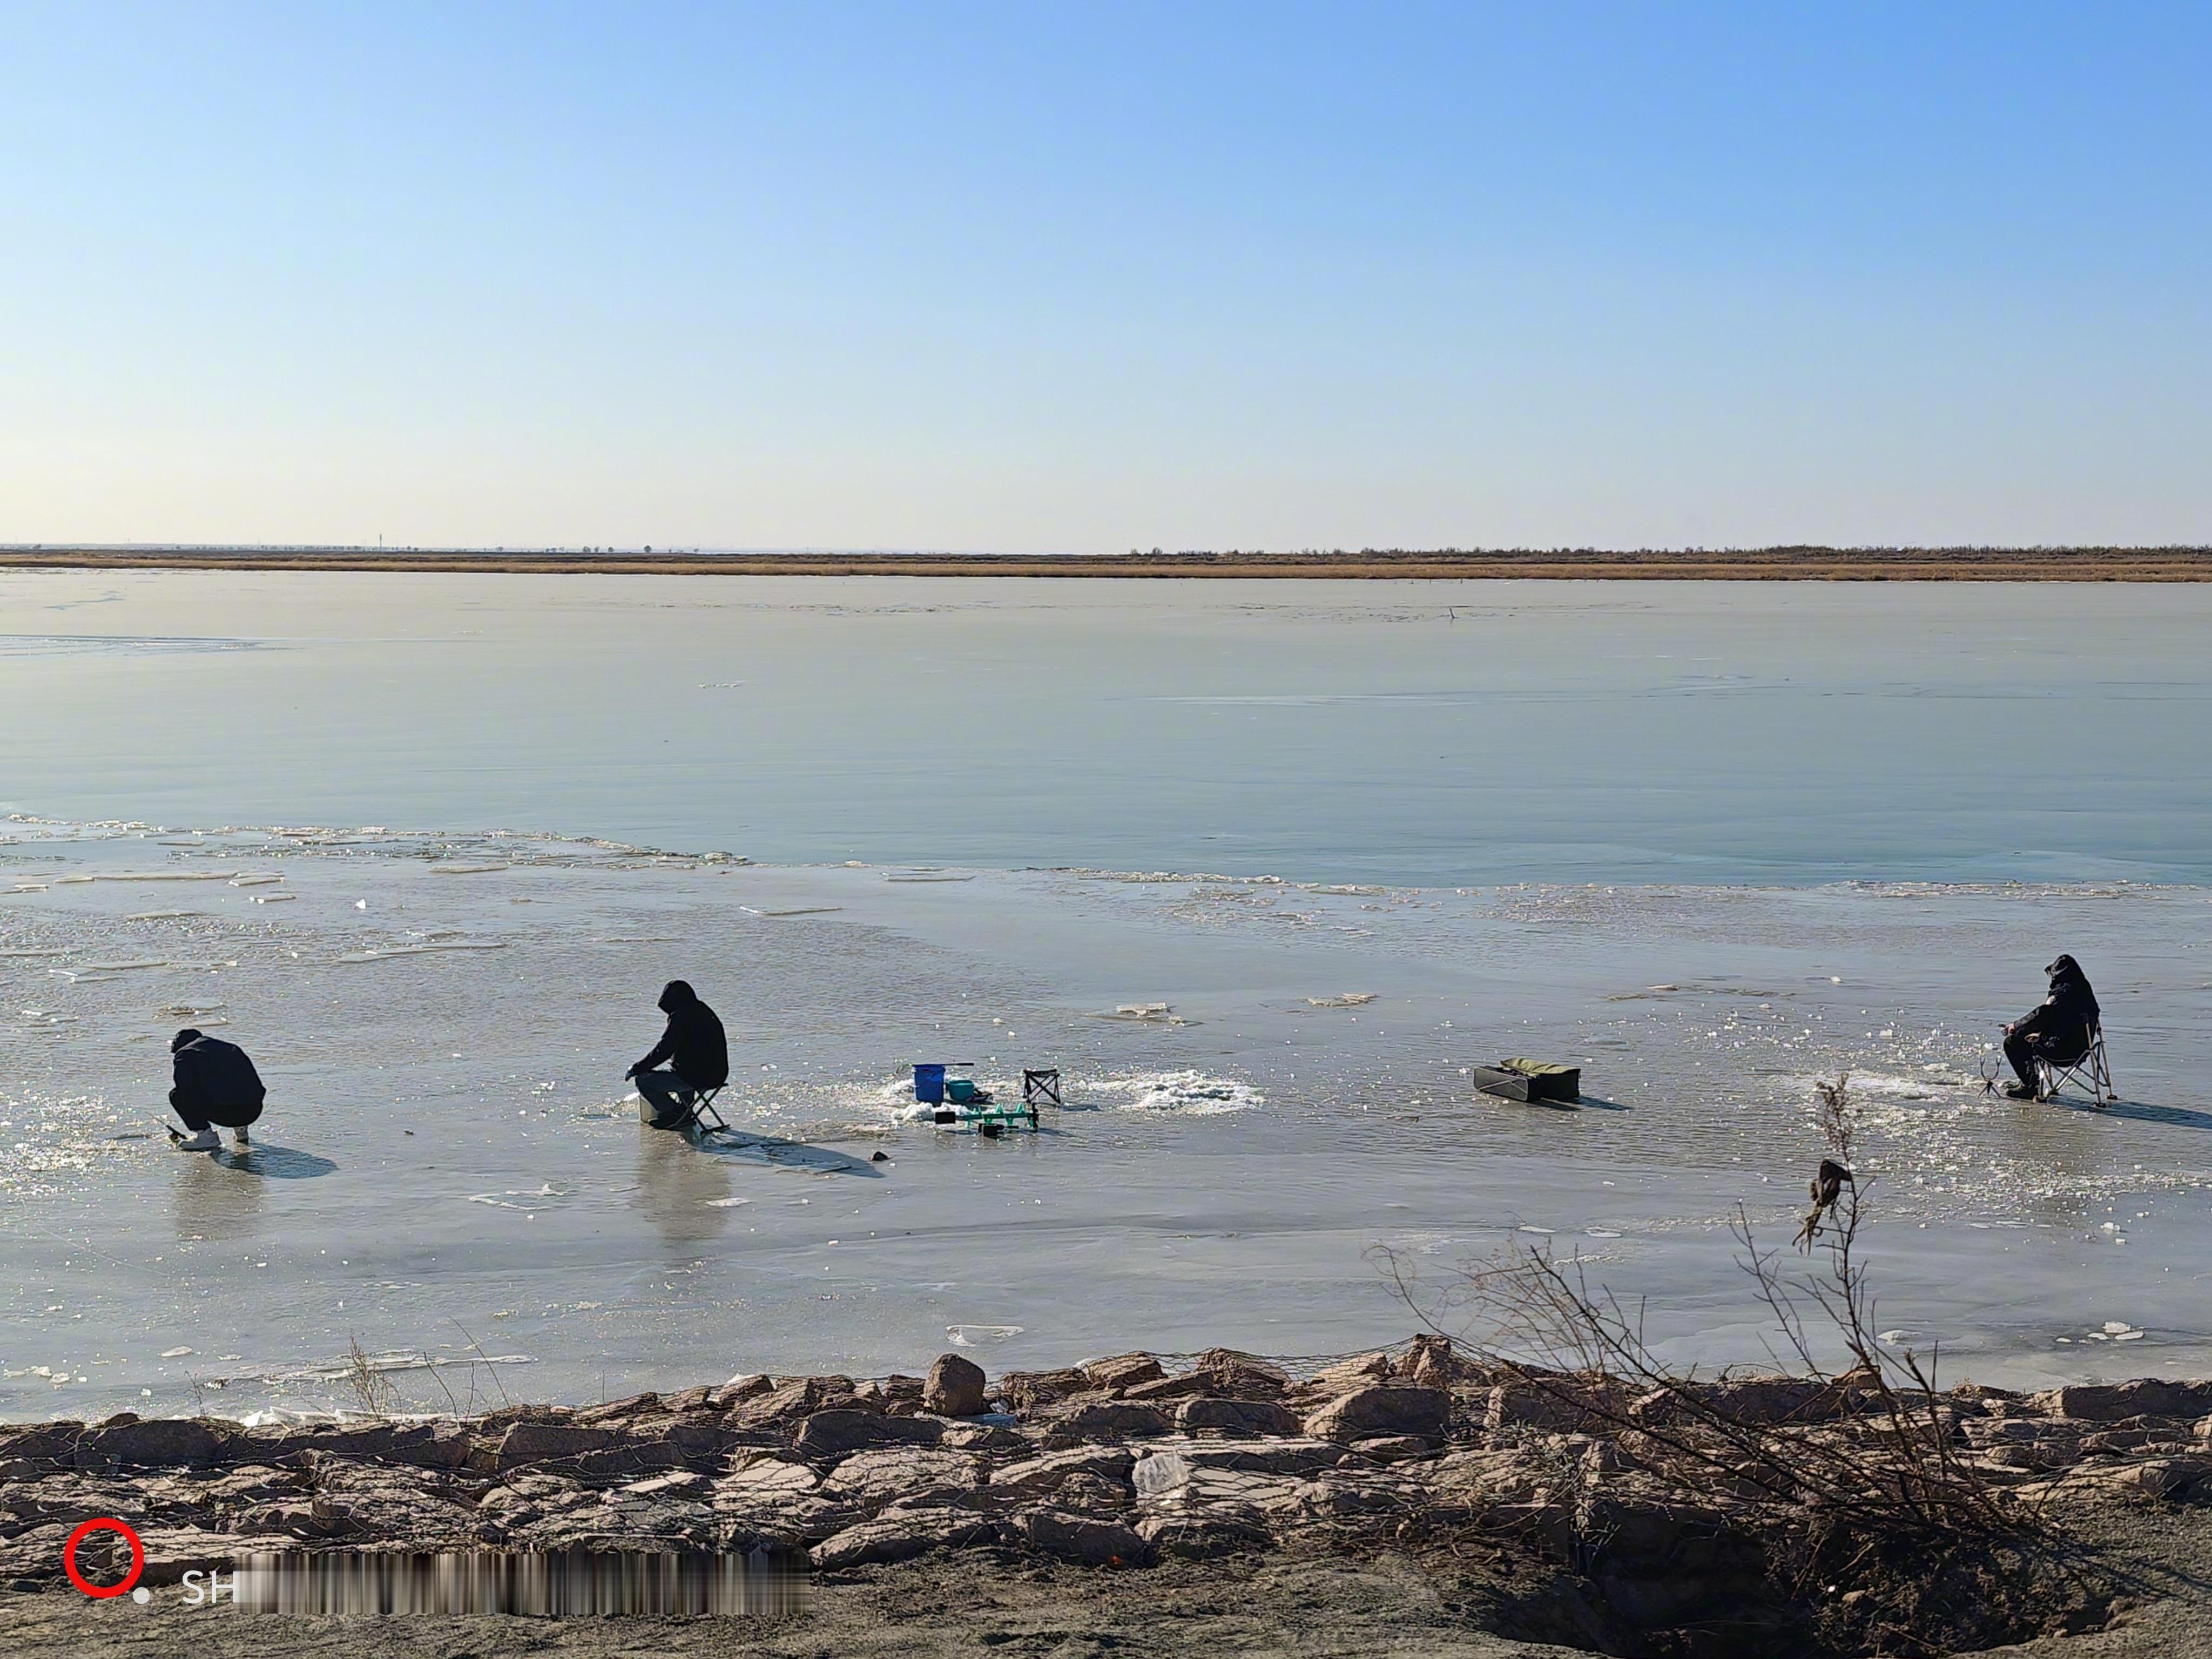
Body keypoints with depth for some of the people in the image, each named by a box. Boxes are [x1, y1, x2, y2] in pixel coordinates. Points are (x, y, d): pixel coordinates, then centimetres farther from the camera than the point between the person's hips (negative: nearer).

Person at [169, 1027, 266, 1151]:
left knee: (177, 1095, 5)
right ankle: (240, 1129, 22)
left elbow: (185, 1087, -7)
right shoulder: (230, 1048, 28)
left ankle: (206, 1135, -4)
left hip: (225, 1111, -7)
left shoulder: (184, 1054, 9)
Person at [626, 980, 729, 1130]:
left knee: (643, 1081, -3)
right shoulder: (704, 1012, 14)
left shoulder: (680, 1016, -13)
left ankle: (675, 1114, 0)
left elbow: (663, 1050, -14)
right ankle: (685, 1113, 28)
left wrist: (637, 1068, -3)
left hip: (696, 1077, -9)